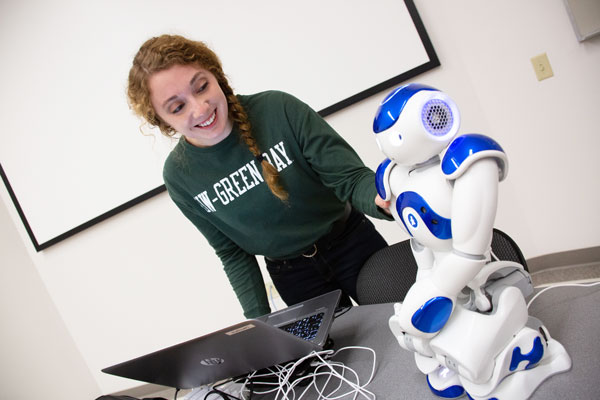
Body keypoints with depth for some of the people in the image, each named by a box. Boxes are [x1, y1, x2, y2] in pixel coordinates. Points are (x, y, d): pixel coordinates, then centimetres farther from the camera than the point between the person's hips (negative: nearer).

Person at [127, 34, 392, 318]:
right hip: (292, 275, 1)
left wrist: (382, 198, -45)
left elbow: (351, 178, -22)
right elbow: (232, 253, -3)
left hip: (352, 244, -1)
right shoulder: (179, 175, -12)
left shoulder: (278, 108, -21)